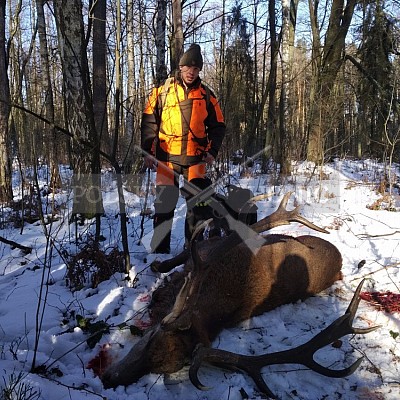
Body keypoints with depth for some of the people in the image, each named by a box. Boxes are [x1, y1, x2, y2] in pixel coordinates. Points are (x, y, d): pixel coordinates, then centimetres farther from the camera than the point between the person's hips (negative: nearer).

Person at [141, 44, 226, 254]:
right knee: (164, 202, 1)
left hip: (195, 158, 1)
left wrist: (213, 150, -2)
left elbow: (218, 126, 11)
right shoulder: (162, 91, 4)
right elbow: (149, 122, 4)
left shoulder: (206, 94, 7)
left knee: (197, 201, 3)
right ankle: (160, 248, 10)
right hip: (166, 156, -1)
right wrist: (148, 151, -4)